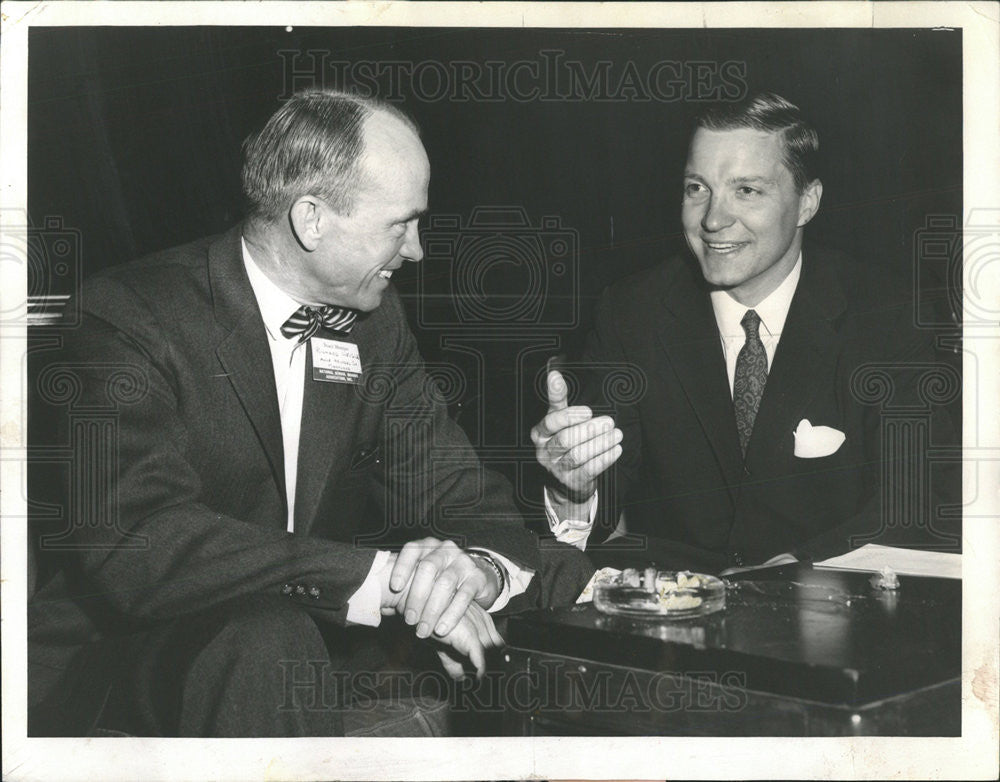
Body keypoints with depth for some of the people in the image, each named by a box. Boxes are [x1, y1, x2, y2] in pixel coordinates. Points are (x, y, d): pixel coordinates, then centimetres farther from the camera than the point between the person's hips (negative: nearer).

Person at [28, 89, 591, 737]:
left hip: (307, 623, 6)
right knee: (266, 640, -39)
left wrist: (481, 568, -24)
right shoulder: (132, 315, -17)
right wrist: (383, 576, -36)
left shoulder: (374, 319, 3)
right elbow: (134, 546, -31)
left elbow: (461, 495, 2)